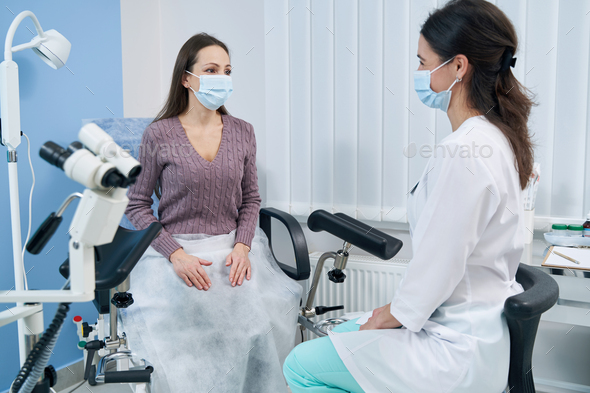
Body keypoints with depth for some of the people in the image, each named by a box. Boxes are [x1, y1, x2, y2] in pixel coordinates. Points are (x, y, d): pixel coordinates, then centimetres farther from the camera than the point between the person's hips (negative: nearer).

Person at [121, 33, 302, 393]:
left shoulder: (242, 132, 7)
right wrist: (176, 255, -13)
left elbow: (250, 199, 12)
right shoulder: (159, 135, -3)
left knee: (263, 314, -23)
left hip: (233, 245, 2)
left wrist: (242, 246, -7)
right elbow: (136, 205, 0)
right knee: (182, 317, -29)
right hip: (175, 247, -2)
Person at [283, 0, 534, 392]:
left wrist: (388, 317, -7)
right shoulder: (495, 138, 6)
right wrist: (397, 308, 10)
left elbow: (437, 270, -25)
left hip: (461, 352, -10)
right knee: (341, 333, 23)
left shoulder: (462, 153, -27)